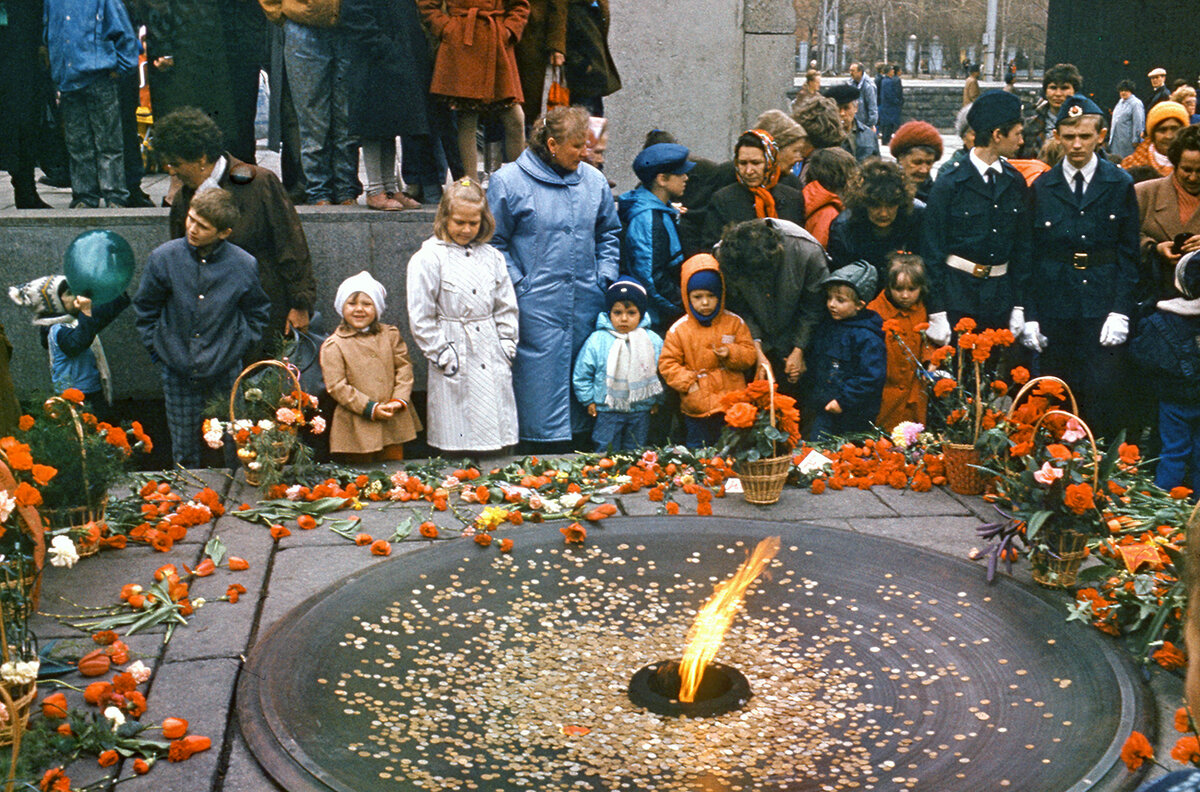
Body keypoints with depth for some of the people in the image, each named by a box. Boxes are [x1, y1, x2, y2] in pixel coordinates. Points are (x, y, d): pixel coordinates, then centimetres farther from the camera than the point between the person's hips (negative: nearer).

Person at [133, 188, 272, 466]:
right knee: (183, 454, 9)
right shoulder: (163, 258, -9)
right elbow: (145, 308, 7)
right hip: (177, 372, 1)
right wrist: (155, 348, 4)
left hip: (225, 372, 0)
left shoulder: (244, 265, -9)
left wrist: (239, 347, 3)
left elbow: (258, 313, 9)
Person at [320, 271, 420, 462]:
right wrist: (370, 408, -16)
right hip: (357, 425, -3)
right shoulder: (333, 345, -4)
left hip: (394, 419, 3)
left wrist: (399, 400, -10)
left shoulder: (391, 335, 8)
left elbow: (404, 368, 7)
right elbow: (336, 386, -9)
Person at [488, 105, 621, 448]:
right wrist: (518, 285, -8)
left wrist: (605, 278, 8)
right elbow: (495, 242, -2)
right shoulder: (508, 182, -5)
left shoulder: (594, 181, 9)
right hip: (536, 306, -4)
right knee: (542, 377, -4)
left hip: (586, 303, 5)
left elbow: (609, 235, 19)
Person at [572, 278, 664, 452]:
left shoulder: (653, 340, -1)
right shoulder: (597, 340, -7)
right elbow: (581, 374, 0)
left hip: (641, 411, 2)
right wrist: (589, 400, 0)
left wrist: (658, 400, 10)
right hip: (607, 411, -2)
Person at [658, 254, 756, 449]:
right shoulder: (678, 330, -3)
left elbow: (750, 354, 4)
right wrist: (687, 382, -12)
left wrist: (731, 353, -15)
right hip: (697, 409, -1)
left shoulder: (734, 323, 1)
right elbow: (667, 363, 0)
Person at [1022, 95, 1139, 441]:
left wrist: (1121, 311, -6)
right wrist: (1029, 315, 0)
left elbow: (1128, 253, 3)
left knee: (1103, 396, -4)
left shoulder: (1120, 184, 5)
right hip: (1054, 306, 1)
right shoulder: (1042, 187, 6)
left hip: (1104, 305, -1)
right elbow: (1031, 255, 6)